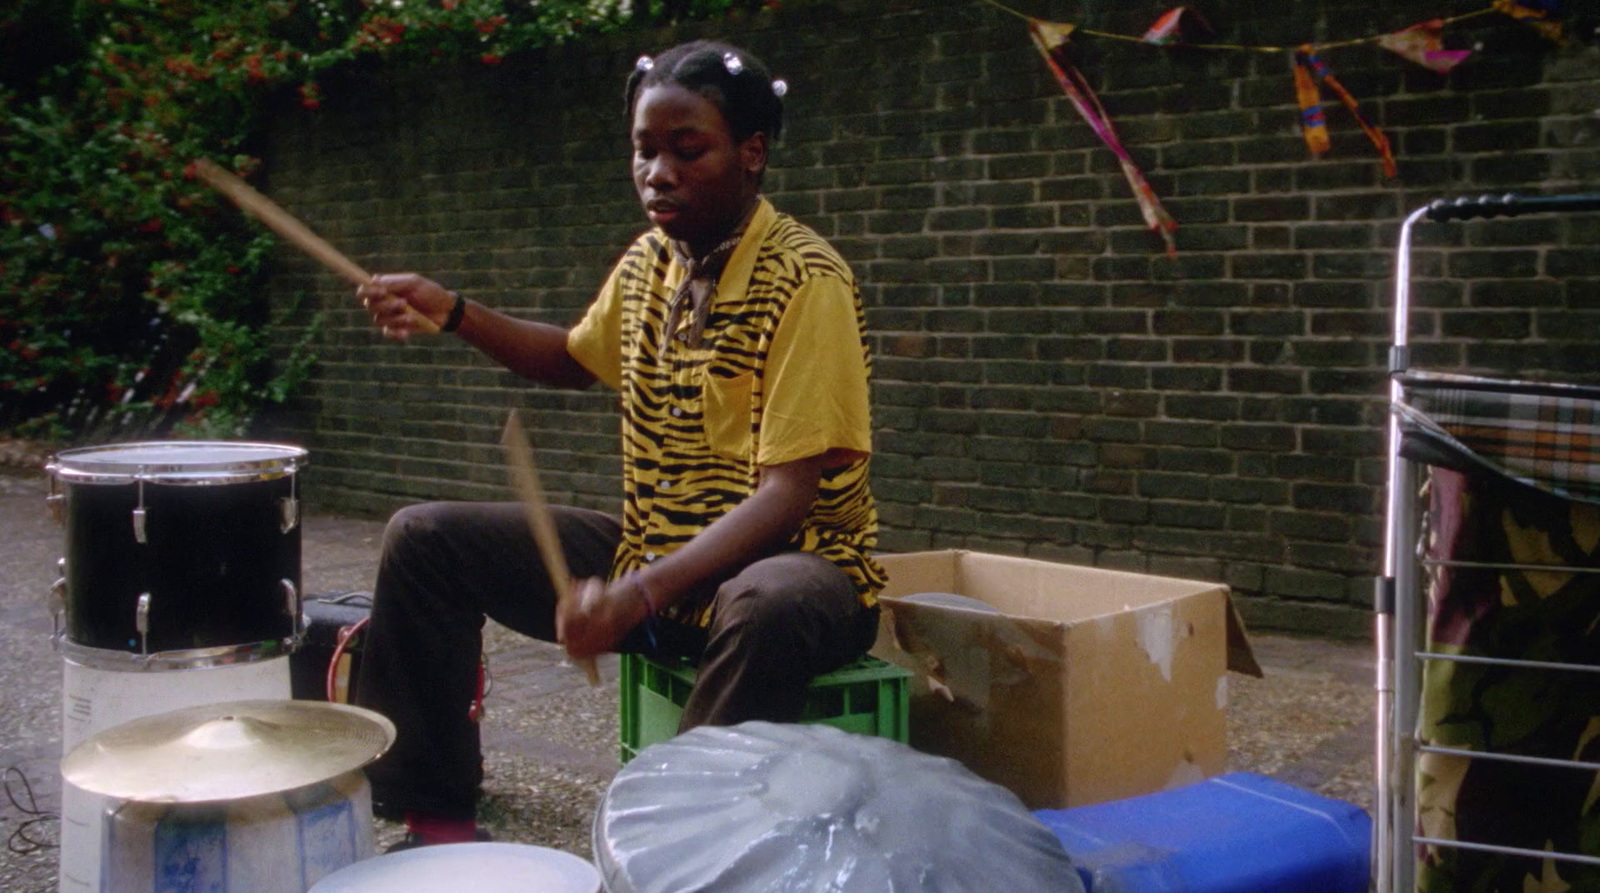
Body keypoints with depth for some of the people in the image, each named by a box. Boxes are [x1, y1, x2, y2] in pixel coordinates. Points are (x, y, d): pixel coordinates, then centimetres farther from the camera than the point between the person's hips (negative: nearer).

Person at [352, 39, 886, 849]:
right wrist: (452, 315, 8)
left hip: (785, 561, -7)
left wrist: (642, 592, -36)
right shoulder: (649, 261, 4)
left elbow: (789, 492, -24)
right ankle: (437, 819, 7)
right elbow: (577, 359, 25)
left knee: (768, 610, -43)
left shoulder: (805, 282, -17)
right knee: (426, 537, 0)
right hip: (651, 551, 7)